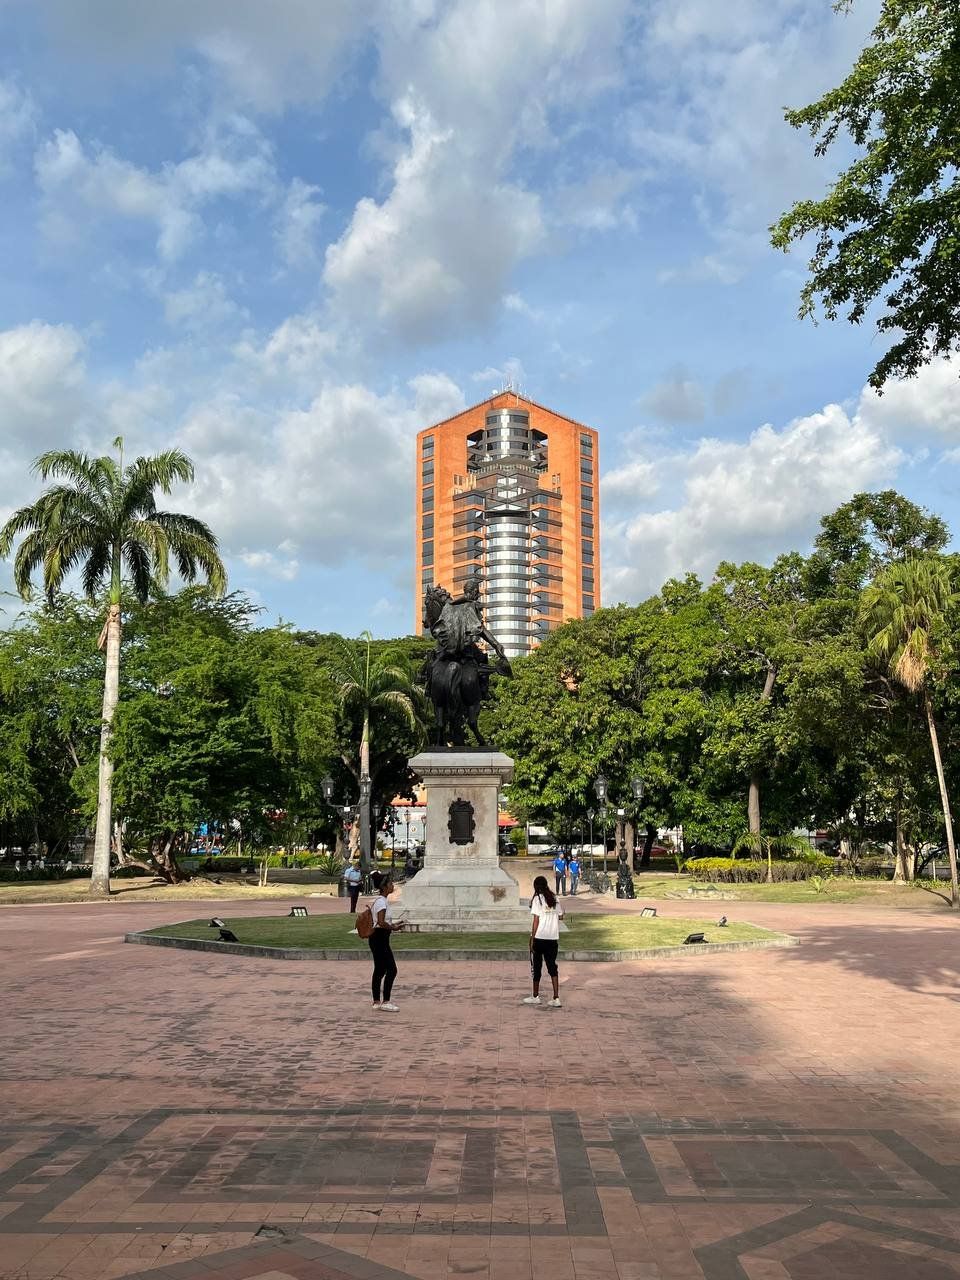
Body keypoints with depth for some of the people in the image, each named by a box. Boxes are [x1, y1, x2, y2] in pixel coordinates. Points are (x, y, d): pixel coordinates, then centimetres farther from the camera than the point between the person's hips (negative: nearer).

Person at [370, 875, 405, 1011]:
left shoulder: (382, 901, 15)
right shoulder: (382, 902, -17)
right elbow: (381, 922, -26)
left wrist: (393, 925, 14)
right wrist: (393, 927, -14)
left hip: (376, 938, 11)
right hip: (380, 938, -11)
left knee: (379, 970, 14)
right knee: (392, 969, -8)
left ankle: (376, 1001, 20)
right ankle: (385, 1002, -4)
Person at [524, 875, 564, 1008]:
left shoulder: (537, 899, -8)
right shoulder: (554, 898, 7)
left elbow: (536, 921, -11)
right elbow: (560, 916, 12)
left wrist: (532, 939, -7)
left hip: (539, 937, -4)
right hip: (553, 938, 4)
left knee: (537, 966, 9)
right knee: (552, 967, 6)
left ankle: (535, 996, 19)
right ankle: (556, 998, -3)